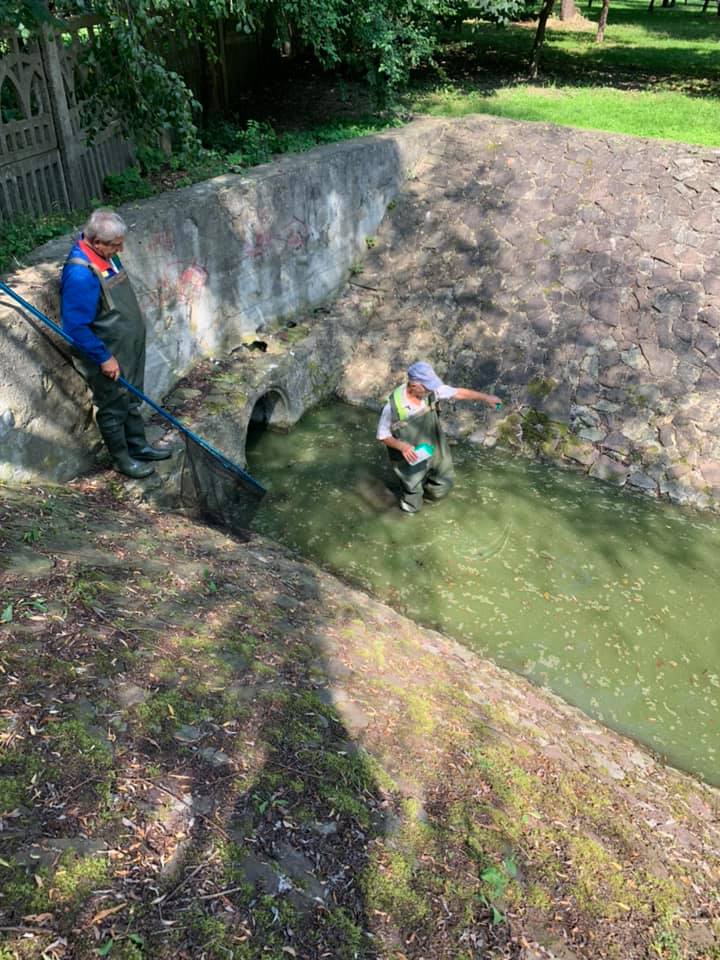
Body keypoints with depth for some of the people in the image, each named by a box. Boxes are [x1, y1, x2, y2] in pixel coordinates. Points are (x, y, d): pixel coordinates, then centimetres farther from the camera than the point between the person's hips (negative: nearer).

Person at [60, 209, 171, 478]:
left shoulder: (105, 256, -2)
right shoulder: (80, 274, -31)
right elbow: (76, 327, -28)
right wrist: (104, 358, -21)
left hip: (130, 348, 9)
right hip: (109, 358, -9)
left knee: (132, 401, 23)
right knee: (113, 408, 11)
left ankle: (138, 446, 41)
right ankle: (122, 459, 28)